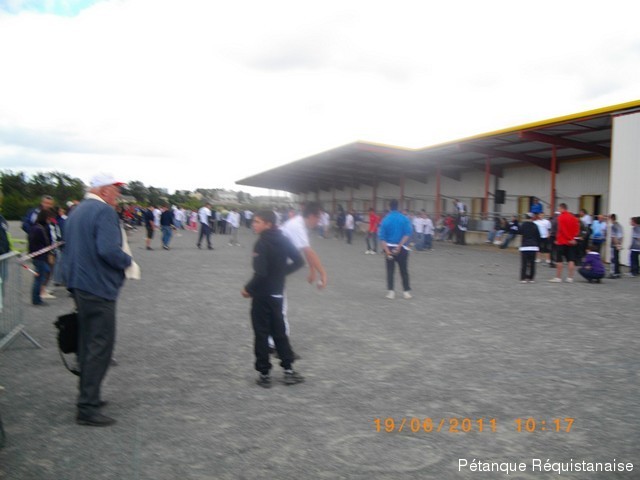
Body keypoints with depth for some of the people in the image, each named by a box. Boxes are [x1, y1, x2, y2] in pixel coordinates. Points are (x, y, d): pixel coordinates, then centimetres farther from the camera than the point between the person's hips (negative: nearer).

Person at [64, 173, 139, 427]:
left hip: (79, 285, 10)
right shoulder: (104, 211, -15)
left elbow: (71, 248, 21)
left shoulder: (77, 211, 15)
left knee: (87, 344, 18)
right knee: (100, 346, -5)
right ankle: (88, 408, -2)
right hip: (99, 287, -10)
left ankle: (88, 397, 29)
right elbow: (109, 250, -26)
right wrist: (128, 262, -10)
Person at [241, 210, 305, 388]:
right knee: (279, 331, 17)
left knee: (261, 334, 4)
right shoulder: (283, 240, 4)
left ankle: (264, 374, 11)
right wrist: (282, 272, 10)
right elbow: (298, 261, 7)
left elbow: (261, 273, -25)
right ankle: (288, 370, 18)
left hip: (262, 294, -7)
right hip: (277, 293, 7)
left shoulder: (262, 243, -18)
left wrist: (248, 289, -12)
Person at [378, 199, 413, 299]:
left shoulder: (385, 220, -3)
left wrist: (387, 251, -11)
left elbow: (382, 237, -8)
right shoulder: (404, 219, -4)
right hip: (402, 249, 0)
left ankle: (391, 291, 3)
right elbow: (408, 234, -12)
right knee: (404, 271, 11)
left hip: (389, 248, 0)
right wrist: (399, 246, -14)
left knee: (390, 271, 8)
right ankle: (407, 291, 13)